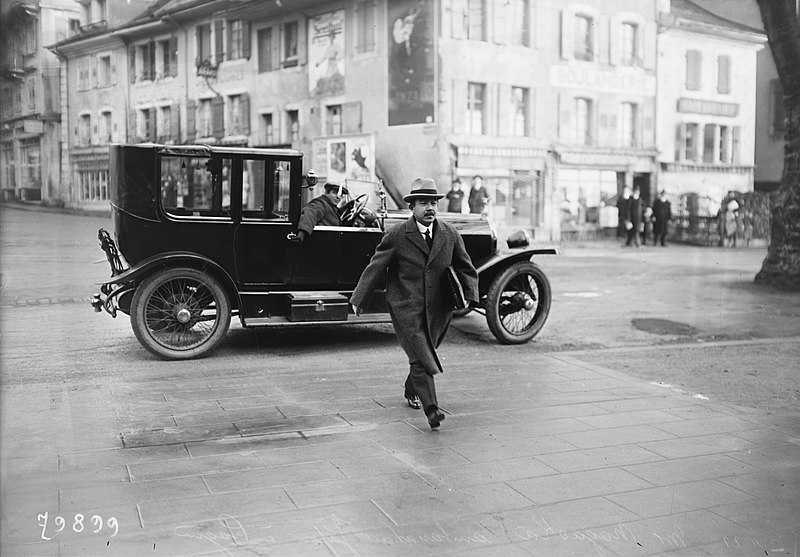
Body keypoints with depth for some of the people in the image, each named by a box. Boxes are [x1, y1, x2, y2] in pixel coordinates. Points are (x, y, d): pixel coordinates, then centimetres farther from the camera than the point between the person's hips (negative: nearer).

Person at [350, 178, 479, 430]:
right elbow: (375, 268, -1)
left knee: (424, 352, 18)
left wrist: (470, 296, -5)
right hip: (405, 308, -4)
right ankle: (431, 408, -14)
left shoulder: (450, 234, 4)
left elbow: (465, 268, 11)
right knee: (420, 356, -13)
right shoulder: (397, 235, -6)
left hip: (438, 309, 4)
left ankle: (412, 390, 44)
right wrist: (359, 300, 2)